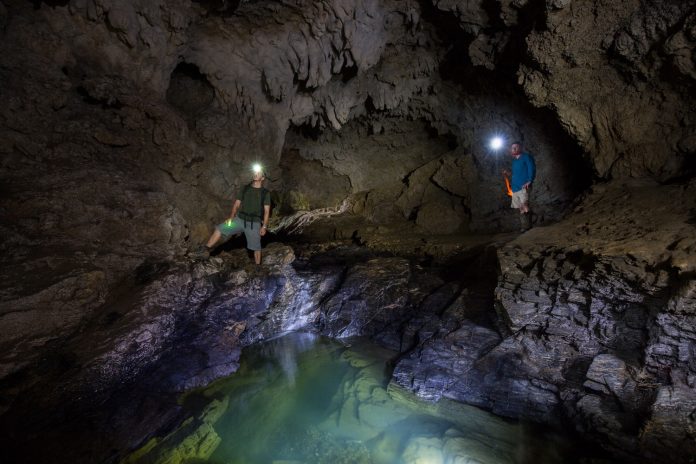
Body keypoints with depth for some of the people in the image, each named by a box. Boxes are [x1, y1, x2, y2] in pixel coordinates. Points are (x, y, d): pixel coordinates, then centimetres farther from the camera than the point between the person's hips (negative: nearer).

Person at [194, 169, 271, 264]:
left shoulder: (265, 193, 0)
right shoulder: (245, 188, 8)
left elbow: (266, 211, -3)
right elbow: (236, 204, 9)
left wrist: (264, 226, -10)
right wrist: (231, 217, -3)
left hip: (254, 223, -3)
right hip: (240, 219, 3)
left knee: (256, 247, 1)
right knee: (219, 229, -7)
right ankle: (206, 249, 0)